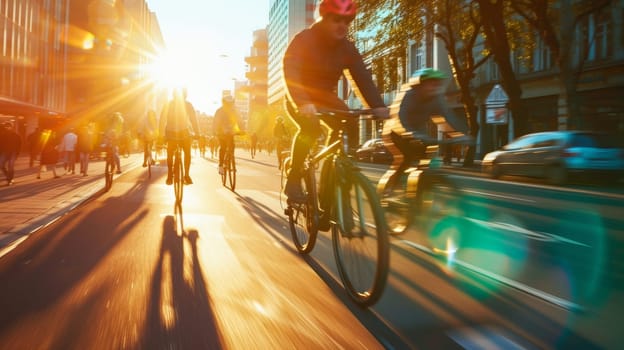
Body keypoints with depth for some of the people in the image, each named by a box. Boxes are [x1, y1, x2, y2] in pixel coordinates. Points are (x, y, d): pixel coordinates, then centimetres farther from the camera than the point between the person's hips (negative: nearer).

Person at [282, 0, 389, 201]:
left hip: (325, 97, 5)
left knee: (350, 126, -19)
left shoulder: (348, 48, -9)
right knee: (311, 127, -34)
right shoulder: (304, 40, -23)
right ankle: (293, 180, -20)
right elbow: (290, 73, -36)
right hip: (300, 100, -5)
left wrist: (378, 105, -34)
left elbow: (363, 77, -18)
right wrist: (302, 103, -54)